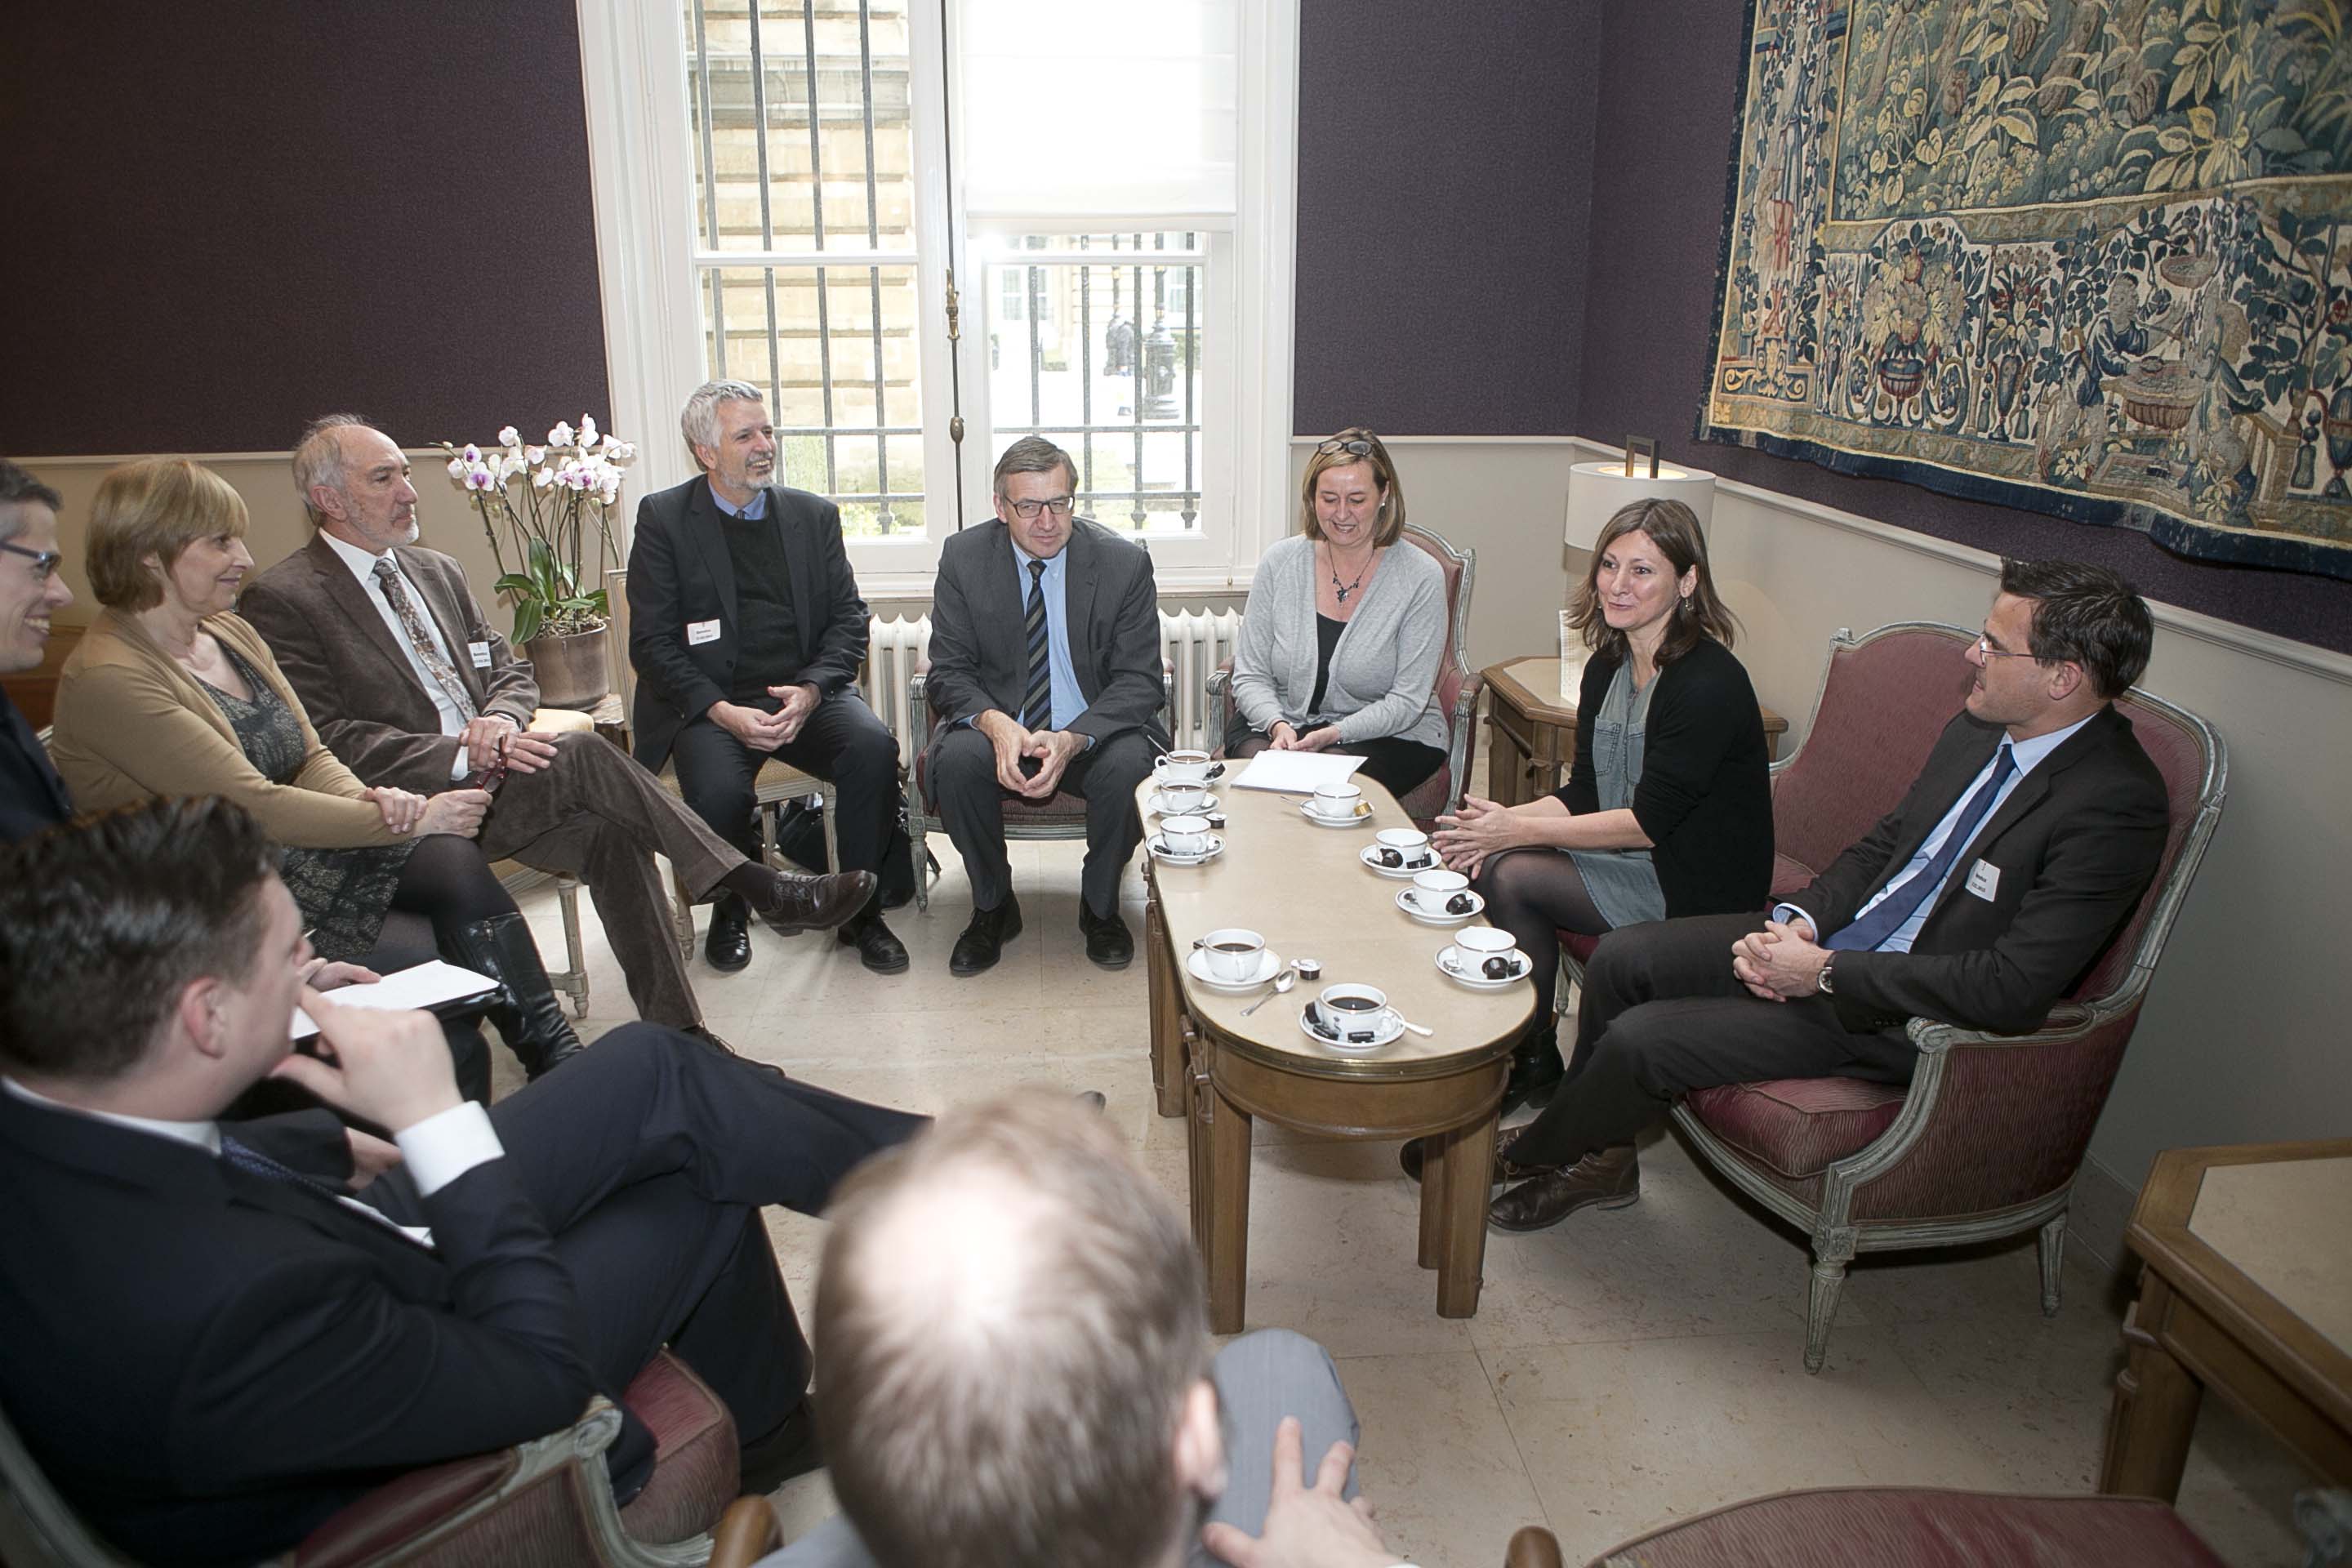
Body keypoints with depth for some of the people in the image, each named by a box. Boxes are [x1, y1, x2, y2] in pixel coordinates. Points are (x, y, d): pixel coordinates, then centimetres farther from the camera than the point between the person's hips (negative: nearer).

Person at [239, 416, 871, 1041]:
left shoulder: (438, 571, 17)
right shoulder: (280, 601, -5)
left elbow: (511, 672, 18)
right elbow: (326, 739, -12)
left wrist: (499, 721, -7)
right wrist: (463, 754, -22)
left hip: (483, 774, 6)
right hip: (413, 807, -6)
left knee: (610, 835, -21)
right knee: (580, 753, -26)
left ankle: (676, 1034, -18)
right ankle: (766, 890, -23)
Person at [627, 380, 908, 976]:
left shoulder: (814, 514, 13)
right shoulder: (662, 518, 4)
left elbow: (849, 618, 8)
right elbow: (652, 642, -1)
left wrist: (811, 690, -12)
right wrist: (722, 711, -16)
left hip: (807, 693, 2)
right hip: (709, 702, -2)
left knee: (874, 748, -28)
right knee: (717, 791, -31)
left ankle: (861, 910, -9)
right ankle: (731, 908, 3)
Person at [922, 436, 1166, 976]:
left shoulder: (1124, 563, -7)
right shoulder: (963, 557, -3)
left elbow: (1138, 682, -9)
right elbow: (949, 672, -4)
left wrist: (1072, 739, -27)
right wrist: (995, 723, -27)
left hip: (1094, 733, -1)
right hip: (997, 726, 1)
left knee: (1130, 766, -32)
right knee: (957, 761, -31)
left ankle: (1100, 906, -3)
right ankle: (992, 908, -4)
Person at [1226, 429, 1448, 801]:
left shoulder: (1421, 578, -8)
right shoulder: (1280, 563, 0)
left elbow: (1407, 701, -9)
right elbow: (1250, 677, 1)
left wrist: (1335, 733, -25)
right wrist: (1278, 725, -20)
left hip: (1389, 734, -2)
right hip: (1278, 722, 2)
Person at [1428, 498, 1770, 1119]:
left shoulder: (1708, 683, -21)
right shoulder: (1607, 668, 6)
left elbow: (1648, 823, -22)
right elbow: (1583, 796, 6)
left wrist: (1520, 829, -20)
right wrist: (1501, 821, -13)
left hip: (1698, 894, -8)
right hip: (1628, 860, 8)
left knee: (1513, 875, -19)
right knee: (1489, 862, -11)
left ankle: (1537, 1064, 2)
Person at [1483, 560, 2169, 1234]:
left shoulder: (2119, 805, -23)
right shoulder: (1980, 728, 2)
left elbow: (2012, 988, -28)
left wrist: (1825, 973, -23)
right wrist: (1796, 921, -5)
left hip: (1902, 1016, -8)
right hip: (1832, 939, 8)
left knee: (1641, 1038, -15)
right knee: (1622, 957, -1)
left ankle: (1530, 1155, 16)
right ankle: (1597, 1154, 17)